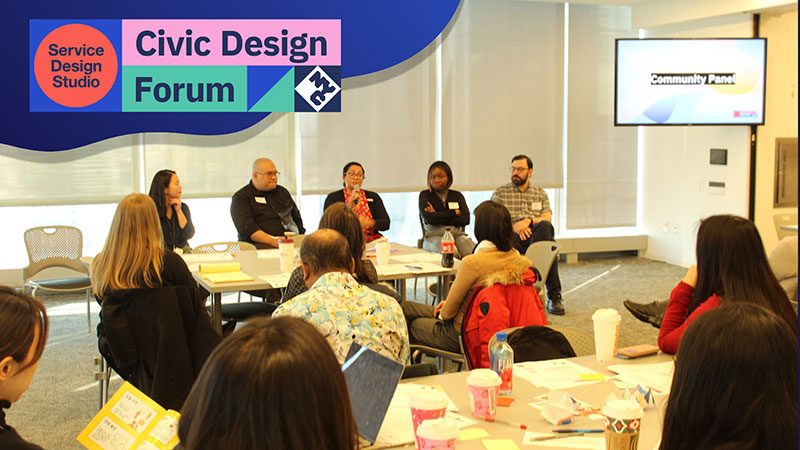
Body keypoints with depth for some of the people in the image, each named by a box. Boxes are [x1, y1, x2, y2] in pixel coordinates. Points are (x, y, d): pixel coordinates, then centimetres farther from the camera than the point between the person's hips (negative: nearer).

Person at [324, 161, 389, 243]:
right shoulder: (333, 197, 7)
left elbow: (386, 223, 6)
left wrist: (369, 223, -15)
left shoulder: (373, 197, 15)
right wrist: (349, 207, -18)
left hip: (372, 242, 2)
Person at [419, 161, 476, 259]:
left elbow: (466, 219, 4)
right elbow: (429, 218, -7)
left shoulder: (457, 195, 19)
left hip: (456, 233, 3)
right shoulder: (425, 195, 11)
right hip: (434, 234, -3)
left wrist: (439, 216, -2)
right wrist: (455, 213, 3)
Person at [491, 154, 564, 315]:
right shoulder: (500, 192, 18)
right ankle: (554, 294, -34)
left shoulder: (540, 193, 25)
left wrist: (529, 221, -13)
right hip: (511, 237, -2)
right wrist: (514, 227, -15)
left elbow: (548, 218, 9)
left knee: (544, 227, -38)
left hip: (537, 236, 2)